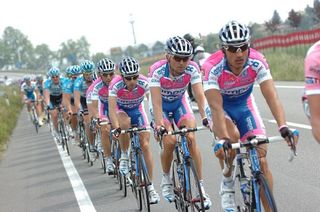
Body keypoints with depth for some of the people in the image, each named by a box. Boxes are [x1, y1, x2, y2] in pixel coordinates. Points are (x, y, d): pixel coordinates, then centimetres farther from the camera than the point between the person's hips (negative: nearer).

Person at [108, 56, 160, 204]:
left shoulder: (144, 83, -31)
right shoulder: (116, 84, -33)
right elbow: (111, 108, -39)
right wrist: (116, 128, -52)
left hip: (137, 109, 1)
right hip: (121, 109, -1)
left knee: (145, 145, -9)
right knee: (125, 123, -37)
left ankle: (150, 186, -1)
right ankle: (124, 156, -12)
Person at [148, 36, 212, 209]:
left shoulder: (192, 69, -26)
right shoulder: (157, 71, -33)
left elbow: (200, 95, -33)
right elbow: (156, 101, -39)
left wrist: (205, 117, -49)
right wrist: (159, 124, -53)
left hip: (180, 102, 2)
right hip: (161, 105, -2)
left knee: (191, 139, -17)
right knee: (170, 141, -21)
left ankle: (200, 187, -9)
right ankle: (166, 180, 5)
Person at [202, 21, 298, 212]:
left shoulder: (257, 62, -27)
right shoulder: (213, 68, -33)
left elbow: (272, 96, -34)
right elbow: (216, 107, -39)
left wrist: (283, 126, -49)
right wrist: (223, 140, -52)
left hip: (244, 105, 2)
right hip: (221, 106, -2)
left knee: (261, 160, -9)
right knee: (232, 136, -34)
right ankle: (227, 184, -9)